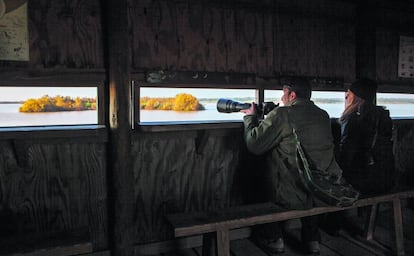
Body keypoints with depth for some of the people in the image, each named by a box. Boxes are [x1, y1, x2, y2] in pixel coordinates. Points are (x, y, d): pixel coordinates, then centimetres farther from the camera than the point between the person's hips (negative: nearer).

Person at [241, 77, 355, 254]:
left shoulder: (282, 115, -11)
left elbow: (254, 145, -9)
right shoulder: (323, 115, 9)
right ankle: (312, 239, 39)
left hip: (296, 197, -6)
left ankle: (274, 239, 30)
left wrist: (250, 118, 8)